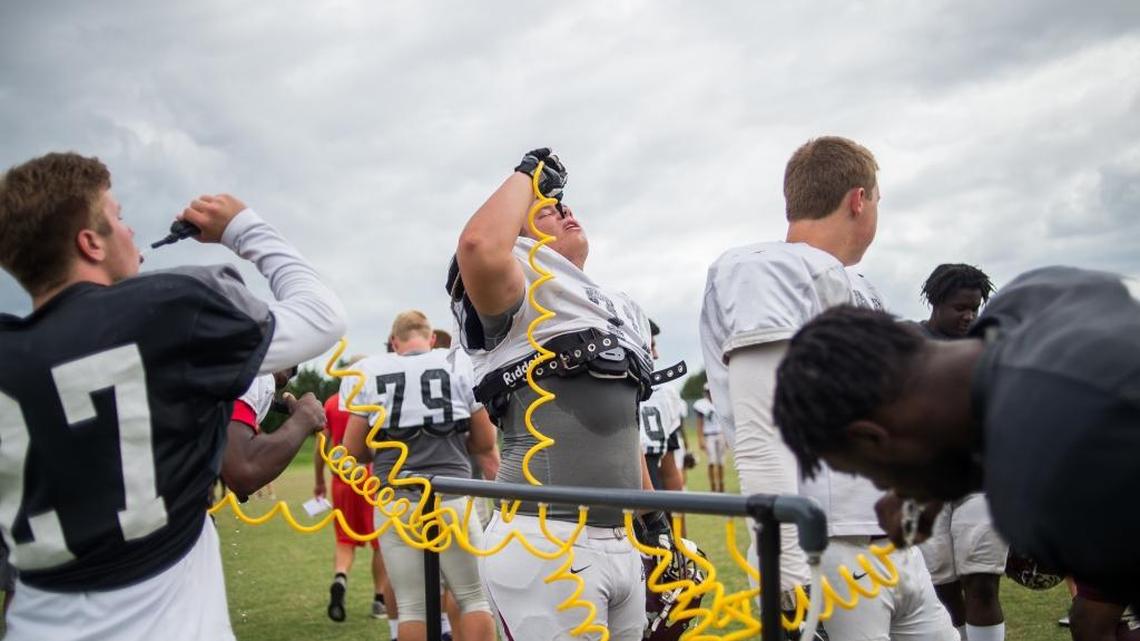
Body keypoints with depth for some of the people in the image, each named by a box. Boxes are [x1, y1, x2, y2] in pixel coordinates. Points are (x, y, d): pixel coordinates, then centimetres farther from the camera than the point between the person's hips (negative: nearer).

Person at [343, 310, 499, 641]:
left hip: (396, 502, 1)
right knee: (474, 598, 10)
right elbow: (486, 442, 5)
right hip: (450, 498, -1)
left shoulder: (370, 374, 2)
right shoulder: (460, 366, 1)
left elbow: (354, 450, 4)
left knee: (411, 606, 9)